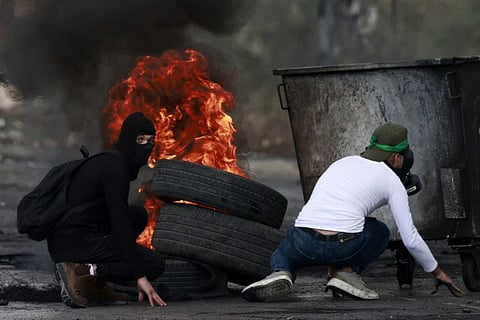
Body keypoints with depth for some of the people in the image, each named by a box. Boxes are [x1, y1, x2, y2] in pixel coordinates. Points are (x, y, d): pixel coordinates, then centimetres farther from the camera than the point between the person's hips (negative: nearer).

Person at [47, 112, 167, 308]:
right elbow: (120, 225, -19)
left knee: (139, 215, 21)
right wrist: (140, 276, -20)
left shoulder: (109, 161, 17)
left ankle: (96, 286, 8)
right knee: (156, 264, -6)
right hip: (75, 244, -9)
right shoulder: (115, 168, -13)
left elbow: (119, 217, 27)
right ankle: (82, 274, -12)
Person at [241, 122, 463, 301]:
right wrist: (437, 273, 26)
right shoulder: (392, 182, 13)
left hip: (304, 241, 3)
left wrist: (332, 265, 51)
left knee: (282, 256, 38)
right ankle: (347, 272, 5)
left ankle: (280, 275, 0)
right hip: (343, 245, -3)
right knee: (380, 231, 30)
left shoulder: (342, 163, 29)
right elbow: (410, 238, 11)